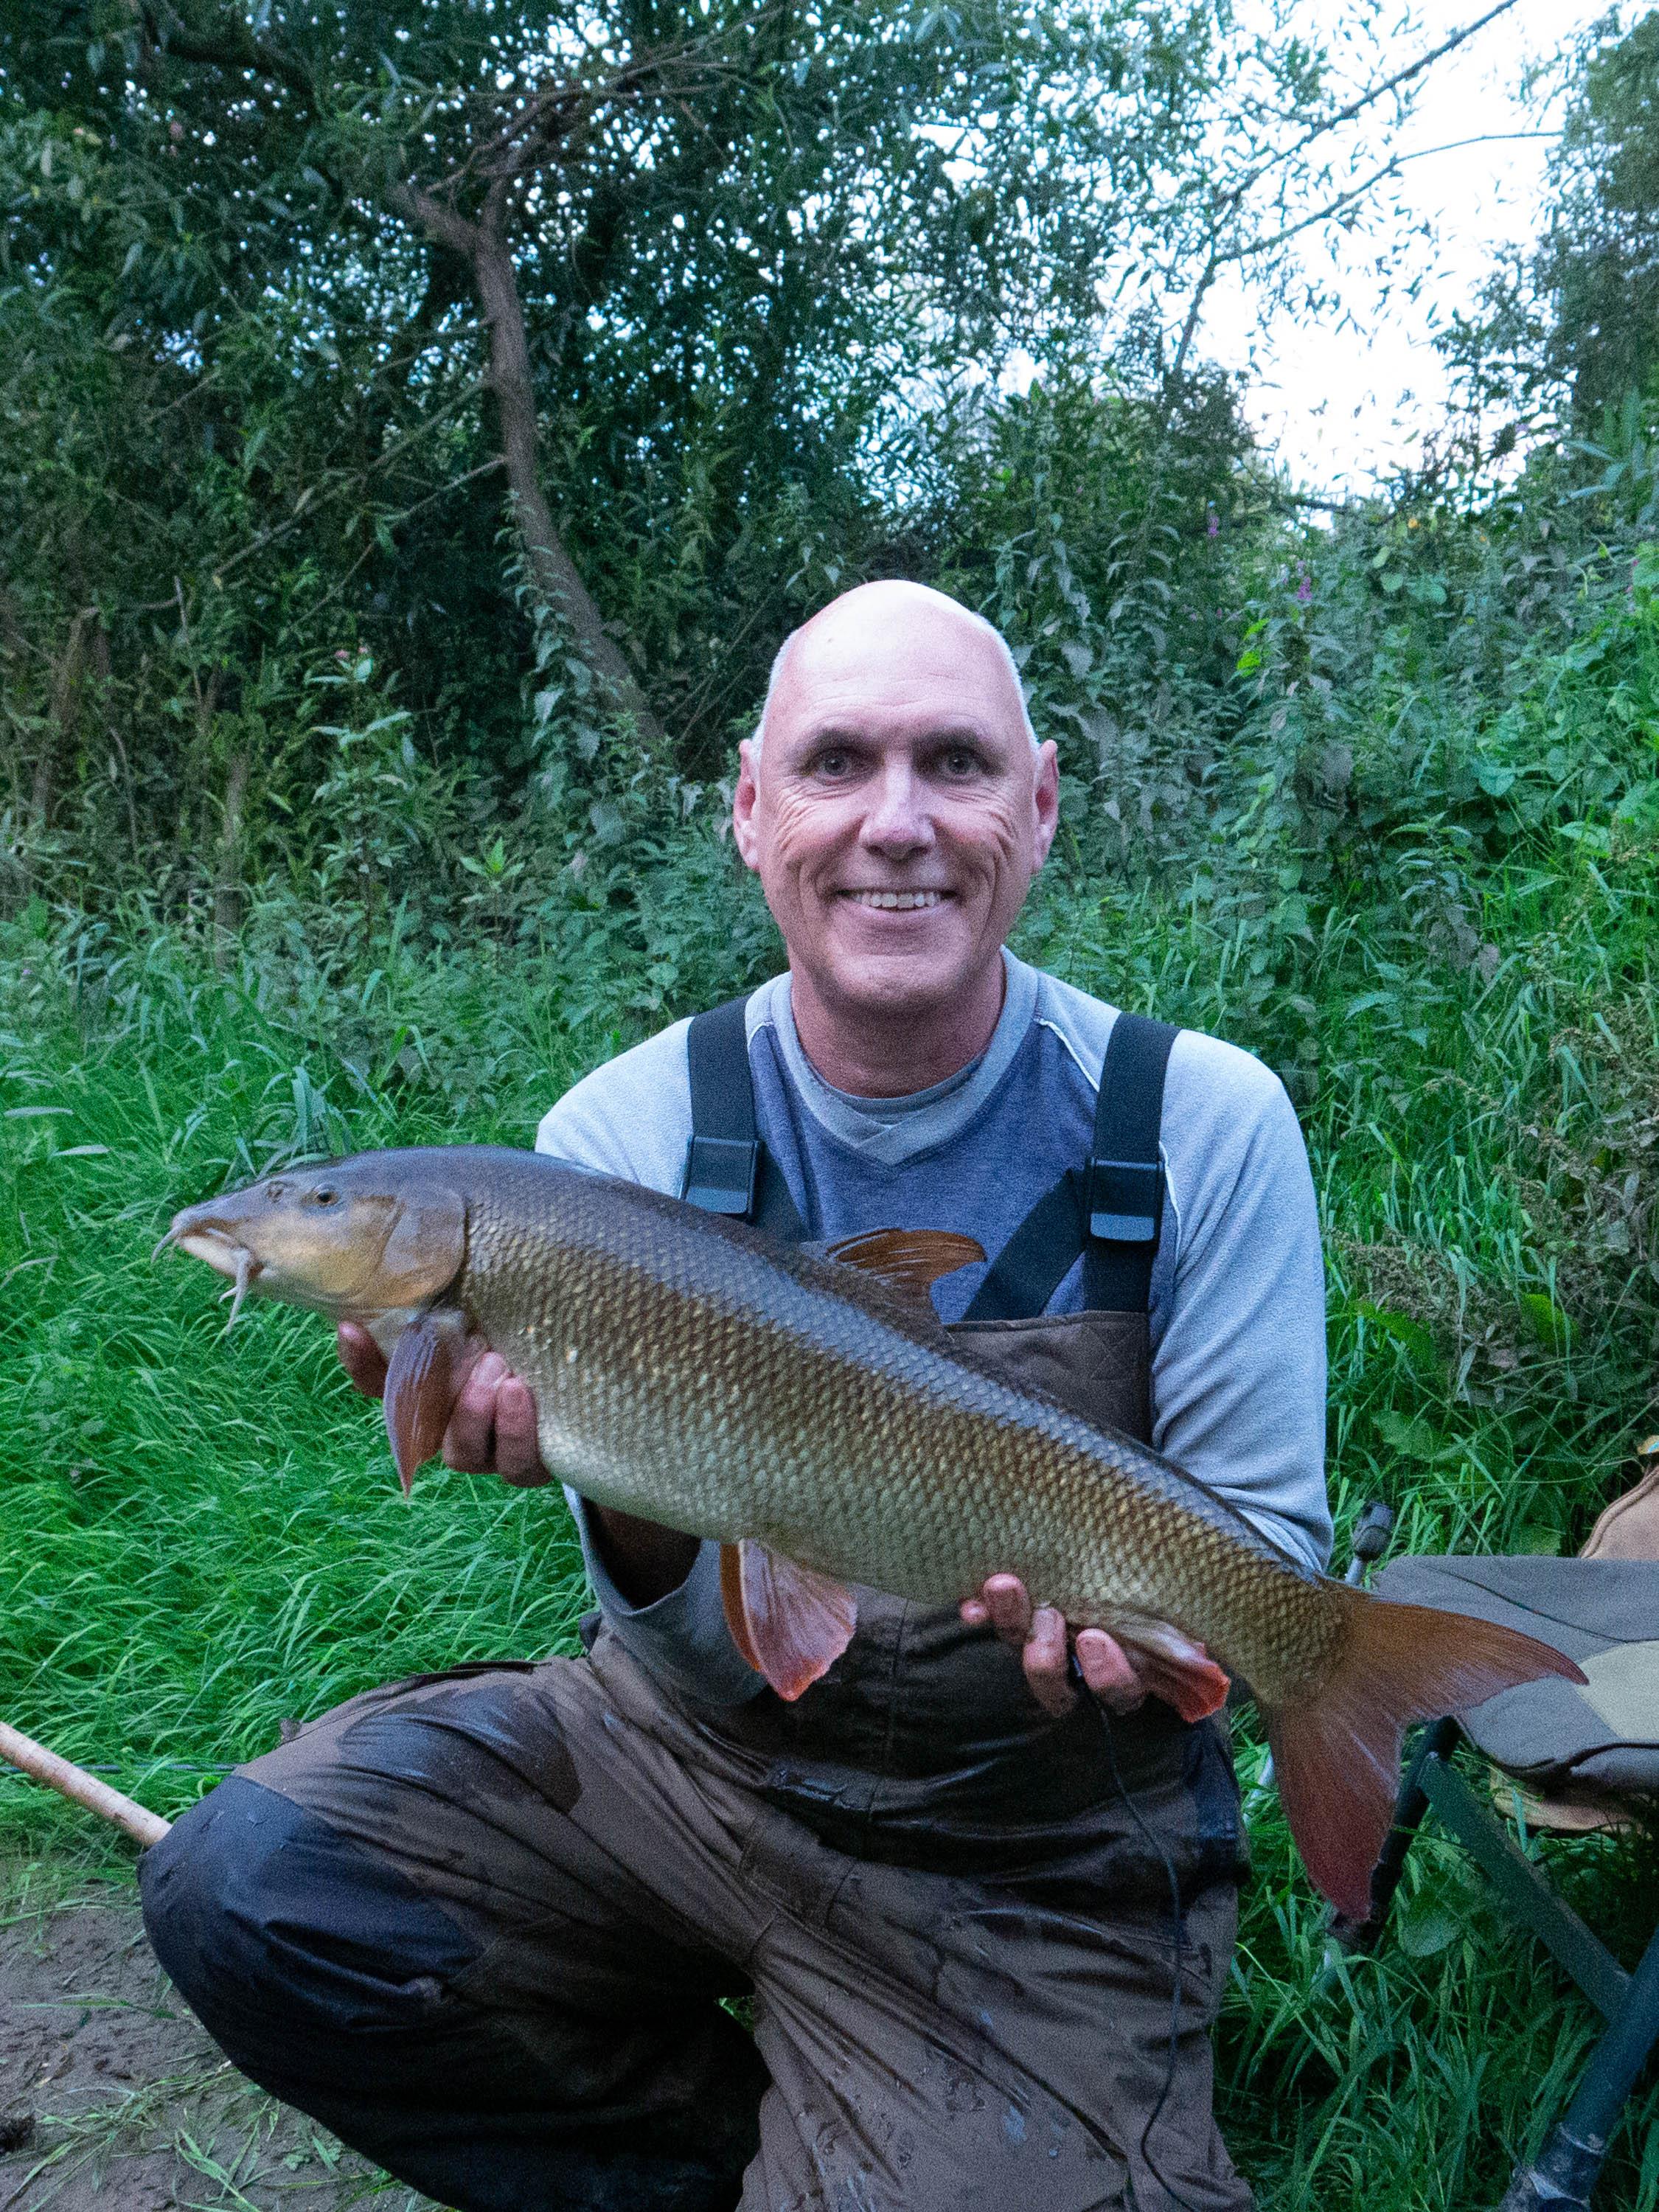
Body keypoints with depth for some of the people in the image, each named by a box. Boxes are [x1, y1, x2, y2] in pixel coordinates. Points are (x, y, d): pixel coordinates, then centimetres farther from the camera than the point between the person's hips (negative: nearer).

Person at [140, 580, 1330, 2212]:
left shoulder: (1206, 1127, -13)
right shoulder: (624, 1137, -10)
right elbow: (714, 1663, -9)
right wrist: (625, 1499, -32)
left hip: (1034, 1862, -2)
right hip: (695, 1755, 3)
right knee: (245, 1881, -14)